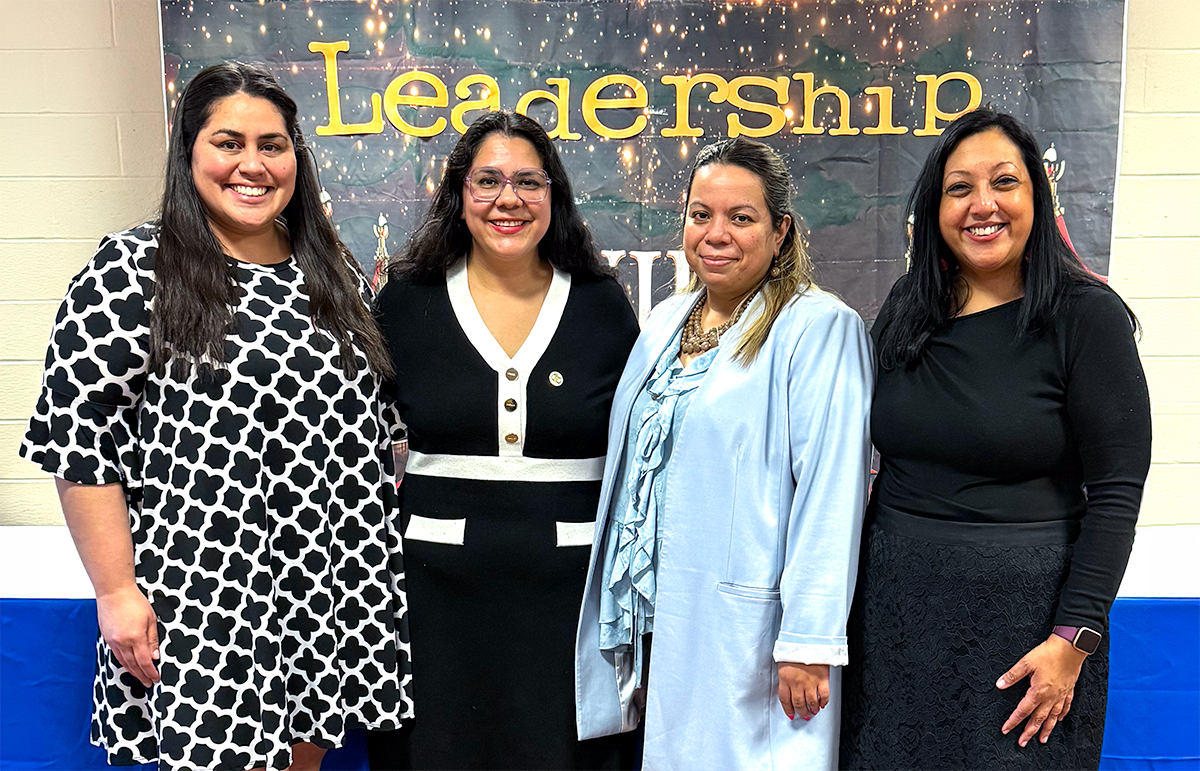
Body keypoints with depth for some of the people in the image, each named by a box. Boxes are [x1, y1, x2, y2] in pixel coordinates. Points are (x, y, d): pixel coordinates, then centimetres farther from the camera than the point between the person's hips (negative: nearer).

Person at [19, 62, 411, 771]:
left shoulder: (334, 270, 8)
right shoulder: (133, 271, -7)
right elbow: (77, 435, -8)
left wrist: (385, 552, 12)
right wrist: (116, 591, -11)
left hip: (338, 593, 5)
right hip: (203, 600, -4)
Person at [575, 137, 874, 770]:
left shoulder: (818, 327, -11)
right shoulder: (666, 321, 10)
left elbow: (829, 493, -17)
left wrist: (810, 641, -19)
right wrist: (620, 617, 17)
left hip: (743, 636, -6)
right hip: (650, 624, 6)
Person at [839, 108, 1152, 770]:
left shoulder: (1086, 315, -8)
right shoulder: (905, 310, 4)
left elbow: (1116, 491, -10)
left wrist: (1074, 639, -15)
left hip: (1022, 609, -4)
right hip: (894, 604, 4)